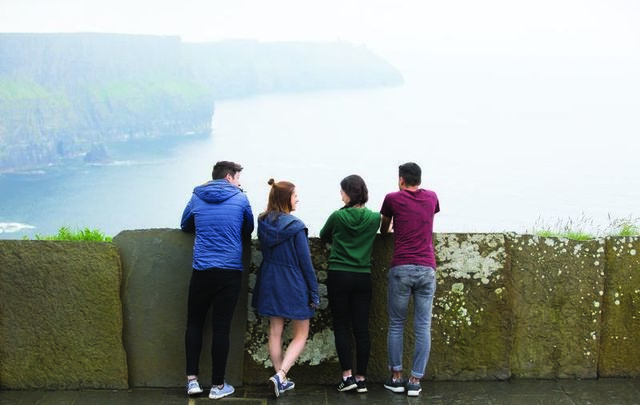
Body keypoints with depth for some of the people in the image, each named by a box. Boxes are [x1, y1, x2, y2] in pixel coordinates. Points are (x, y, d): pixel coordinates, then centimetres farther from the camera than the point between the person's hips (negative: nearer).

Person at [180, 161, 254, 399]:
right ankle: (218, 385, 8)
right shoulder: (240, 199, 2)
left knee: (194, 323, 15)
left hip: (202, 270, 2)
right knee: (221, 327, 2)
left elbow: (185, 226, 22)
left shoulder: (197, 197, 7)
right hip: (230, 271, -2)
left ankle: (192, 379, 10)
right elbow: (248, 230, 15)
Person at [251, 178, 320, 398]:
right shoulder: (295, 226, -18)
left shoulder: (263, 224, -1)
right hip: (293, 286, -6)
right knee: (301, 335, 7)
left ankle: (281, 379, 20)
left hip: (270, 283, 6)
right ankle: (280, 375, -9)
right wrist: (314, 293, -5)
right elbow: (305, 262, -13)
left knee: (275, 332, 14)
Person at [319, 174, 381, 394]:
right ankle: (361, 379, 7)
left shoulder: (338, 216, -6)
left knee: (341, 327, 5)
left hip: (339, 276, -2)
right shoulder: (375, 218, -2)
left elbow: (323, 236, 12)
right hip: (363, 277, 2)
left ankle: (347, 376, 1)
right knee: (361, 329, 4)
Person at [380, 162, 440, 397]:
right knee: (423, 327, 3)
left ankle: (396, 377, 12)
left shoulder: (393, 198, 6)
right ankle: (415, 380, 4)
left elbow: (383, 230, 23)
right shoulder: (431, 198, 13)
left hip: (402, 268, -2)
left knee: (396, 325, 9)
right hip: (427, 269, 2)